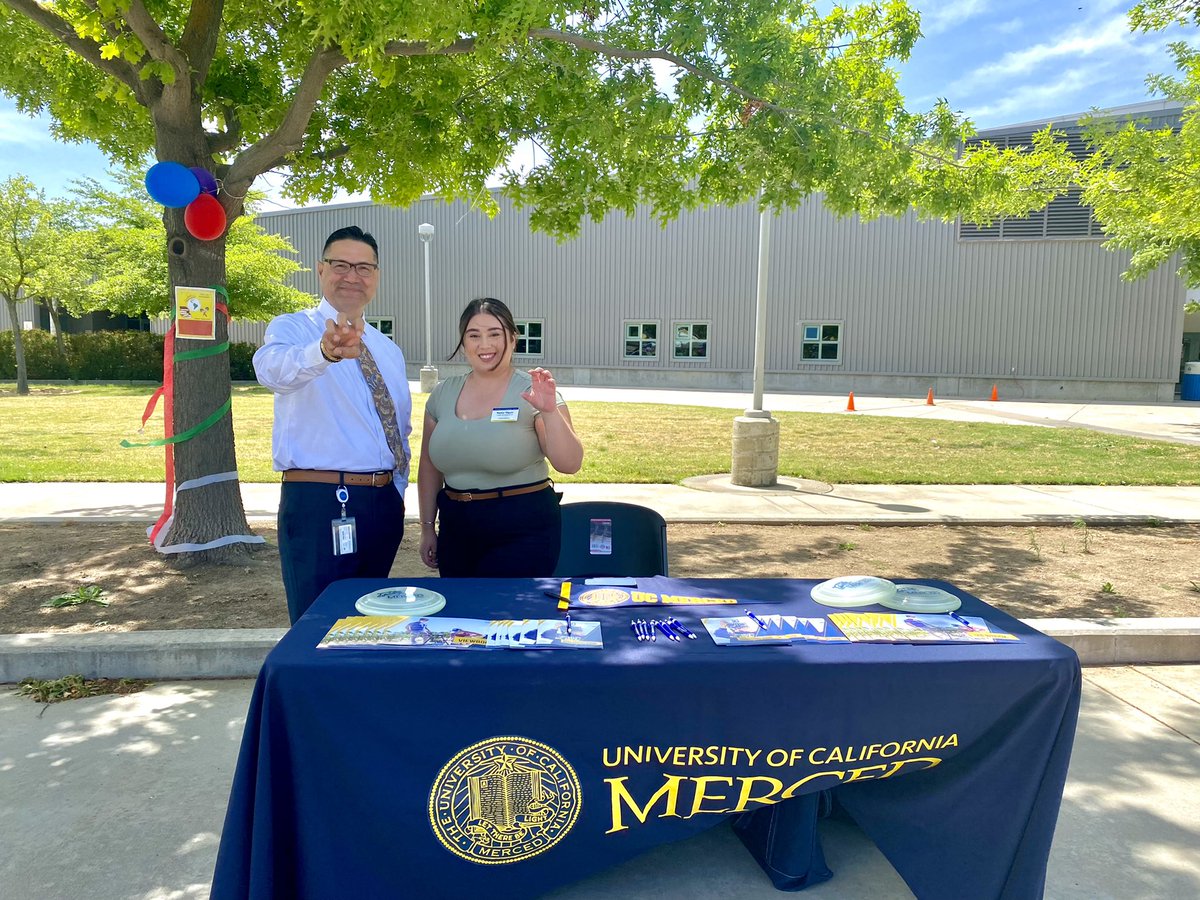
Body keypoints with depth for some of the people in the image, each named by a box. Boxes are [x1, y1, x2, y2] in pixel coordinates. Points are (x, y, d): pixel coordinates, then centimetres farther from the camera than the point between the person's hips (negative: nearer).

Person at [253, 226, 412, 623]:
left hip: (383, 504, 6)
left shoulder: (389, 351, 15)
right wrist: (324, 351, -49)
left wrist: (396, 494, 13)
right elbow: (273, 368, -28)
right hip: (319, 504, -6)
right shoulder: (292, 329, -3)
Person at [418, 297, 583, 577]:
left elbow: (569, 465, -15)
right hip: (455, 528, 5)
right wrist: (427, 527, 13)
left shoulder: (531, 393, -8)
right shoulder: (443, 394, 5)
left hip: (522, 532, -4)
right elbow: (430, 468, 13)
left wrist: (550, 411, -27)